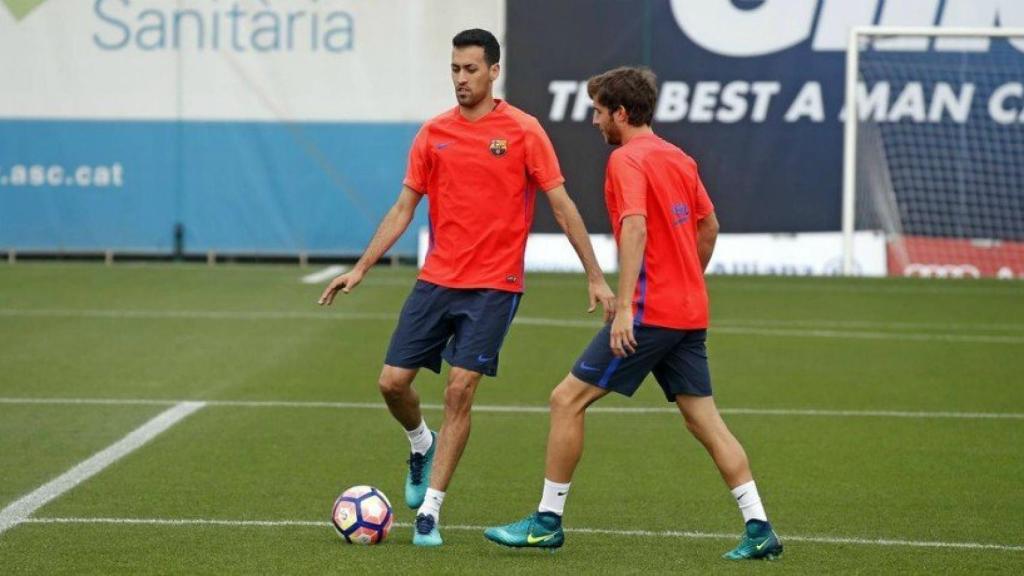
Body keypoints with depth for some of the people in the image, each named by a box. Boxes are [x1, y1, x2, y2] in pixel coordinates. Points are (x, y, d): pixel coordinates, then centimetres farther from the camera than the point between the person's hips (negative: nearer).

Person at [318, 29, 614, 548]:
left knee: (460, 390, -10)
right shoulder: (433, 133, 6)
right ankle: (422, 444, 33)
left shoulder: (523, 131, -4)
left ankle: (429, 511, -2)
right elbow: (403, 208, 11)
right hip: (436, 281, 4)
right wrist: (360, 269, 6)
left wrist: (595, 276, -5)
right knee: (393, 381, -1)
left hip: (493, 286, -4)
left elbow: (562, 206, -2)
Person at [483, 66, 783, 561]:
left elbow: (635, 228, -24)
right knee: (704, 419, 10)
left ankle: (547, 521, 2)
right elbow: (709, 225, 23)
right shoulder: (678, 158, 15)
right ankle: (759, 529, 4)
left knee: (567, 400, -1)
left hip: (651, 312, -8)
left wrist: (625, 306, -28)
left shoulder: (627, 159, -11)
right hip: (690, 312, 8)